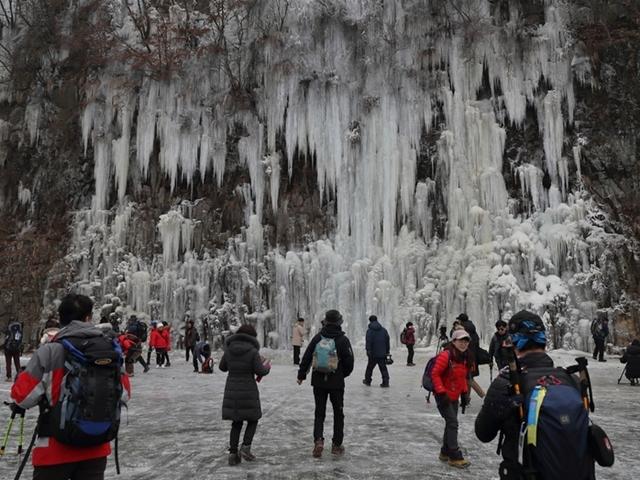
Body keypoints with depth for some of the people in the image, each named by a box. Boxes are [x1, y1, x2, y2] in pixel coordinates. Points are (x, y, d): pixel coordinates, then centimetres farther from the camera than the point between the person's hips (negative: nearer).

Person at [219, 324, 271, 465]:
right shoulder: (253, 351, -13)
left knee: (236, 423, 14)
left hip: (232, 391, 4)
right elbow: (259, 371, -12)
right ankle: (245, 447, 0)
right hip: (248, 392, -4)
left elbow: (222, 367, 11)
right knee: (253, 420, 15)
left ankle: (233, 454, 9)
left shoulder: (229, 350, -1)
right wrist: (267, 368, 10)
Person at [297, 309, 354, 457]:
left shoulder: (317, 338, -1)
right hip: (337, 383, -2)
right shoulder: (343, 340, -9)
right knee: (338, 413, 13)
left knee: (319, 412, 11)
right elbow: (349, 362, -7)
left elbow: (306, 358, 1)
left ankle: (318, 440, -8)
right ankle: (337, 445, 18)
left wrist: (301, 375, 12)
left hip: (318, 382, 2)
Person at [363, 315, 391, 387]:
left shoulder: (369, 330, -8)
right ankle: (385, 382, -3)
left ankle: (367, 381, 26)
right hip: (382, 354, 3)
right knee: (383, 368, 6)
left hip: (373, 354, -3)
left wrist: (368, 351, -13)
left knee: (370, 367, 13)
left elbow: (368, 342, -15)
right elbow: (387, 341, 10)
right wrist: (387, 351, 16)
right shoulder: (384, 330, 7)